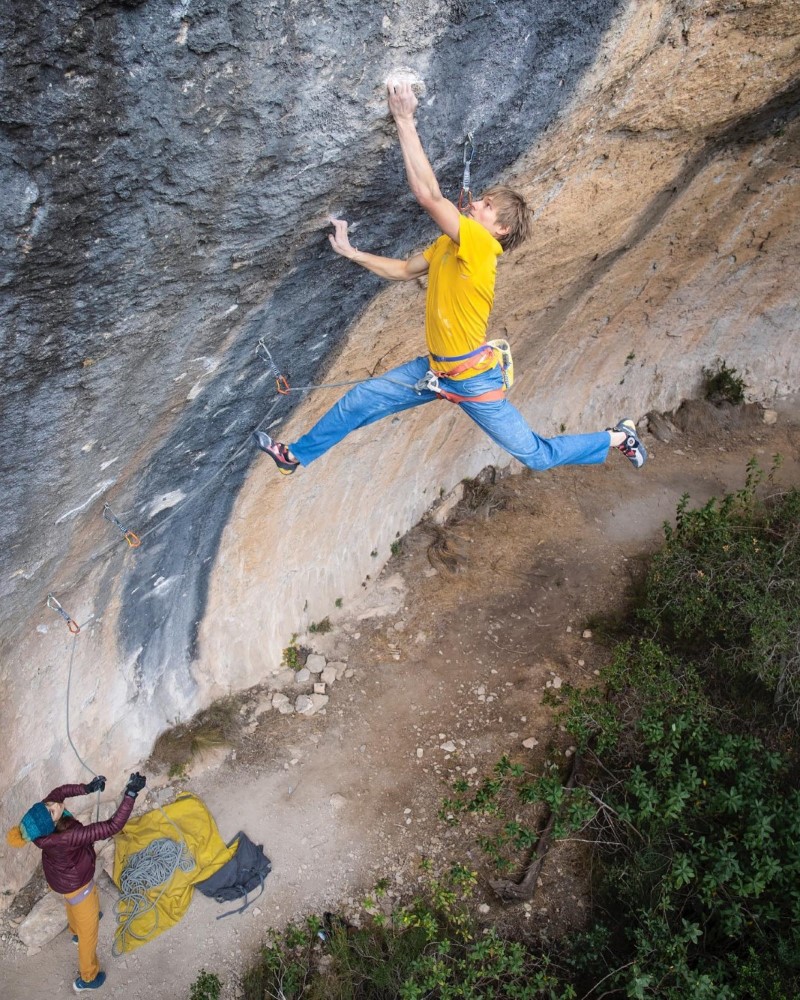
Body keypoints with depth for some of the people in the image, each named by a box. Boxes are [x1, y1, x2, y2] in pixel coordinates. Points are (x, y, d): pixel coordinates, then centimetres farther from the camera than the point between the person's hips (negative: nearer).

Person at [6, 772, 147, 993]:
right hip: (76, 884, -7)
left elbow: (60, 791, -9)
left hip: (59, 876, 7)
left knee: (73, 905, 40)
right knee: (88, 930, 20)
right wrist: (131, 793, -50)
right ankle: (87, 978, 43)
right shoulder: (68, 838, -48)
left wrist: (87, 788, -21)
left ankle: (76, 930, 72)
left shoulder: (42, 817, -30)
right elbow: (113, 826, -49)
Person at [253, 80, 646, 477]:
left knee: (537, 455, 4)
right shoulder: (447, 244, 3)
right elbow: (402, 270, 17)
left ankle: (618, 436, 25)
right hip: (435, 368, 8)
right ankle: (296, 455, 26)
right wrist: (350, 252, 9)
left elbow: (428, 194, -31)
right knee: (359, 400, 9)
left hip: (474, 379, -8)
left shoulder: (480, 244, -22)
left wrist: (404, 121, -28)